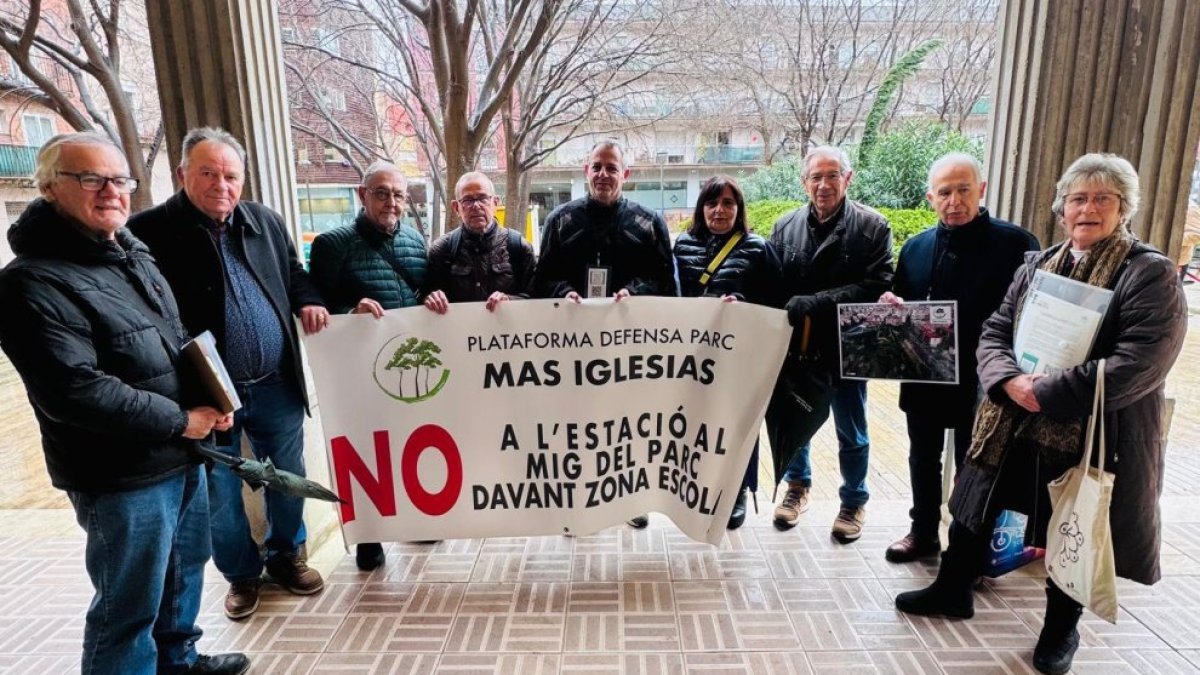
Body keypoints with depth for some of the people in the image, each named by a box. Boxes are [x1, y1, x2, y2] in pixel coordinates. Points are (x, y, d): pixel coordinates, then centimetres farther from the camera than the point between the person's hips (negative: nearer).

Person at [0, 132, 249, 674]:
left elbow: (181, 342, 18)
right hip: (122, 478, -9)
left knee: (185, 569, 24)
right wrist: (180, 421, -19)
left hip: (184, 457, 9)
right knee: (130, 606, 6)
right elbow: (74, 391, -26)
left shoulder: (135, 257, 11)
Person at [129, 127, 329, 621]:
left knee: (288, 478, 17)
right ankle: (241, 574, 35)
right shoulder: (150, 231, -10)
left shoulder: (266, 222, 4)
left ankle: (286, 555, 40)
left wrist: (307, 301, -2)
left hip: (276, 385, 4)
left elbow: (293, 274, 19)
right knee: (221, 493, 13)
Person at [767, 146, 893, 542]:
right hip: (795, 345, 2)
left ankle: (854, 502, 36)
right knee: (793, 421, 18)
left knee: (852, 431, 15)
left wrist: (815, 303, -25)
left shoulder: (872, 226, -8)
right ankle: (798, 487, 42)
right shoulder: (786, 227, 0)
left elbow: (876, 286, -18)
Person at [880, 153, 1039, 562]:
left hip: (979, 382, -4)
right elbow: (899, 305, 11)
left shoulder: (1015, 244, -10)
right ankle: (923, 533, 37)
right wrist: (891, 306, -12)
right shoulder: (916, 247, 5)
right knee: (923, 460, 18)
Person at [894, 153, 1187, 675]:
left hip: (1089, 438, -4)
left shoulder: (1151, 275, -9)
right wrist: (1012, 382, -18)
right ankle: (952, 589, 38)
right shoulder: (1035, 266, 7)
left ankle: (1061, 628, 38)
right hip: (1011, 428, 5)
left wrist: (1045, 392, -24)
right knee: (973, 510, 15)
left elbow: (1134, 368, -20)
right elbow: (992, 333, 2)